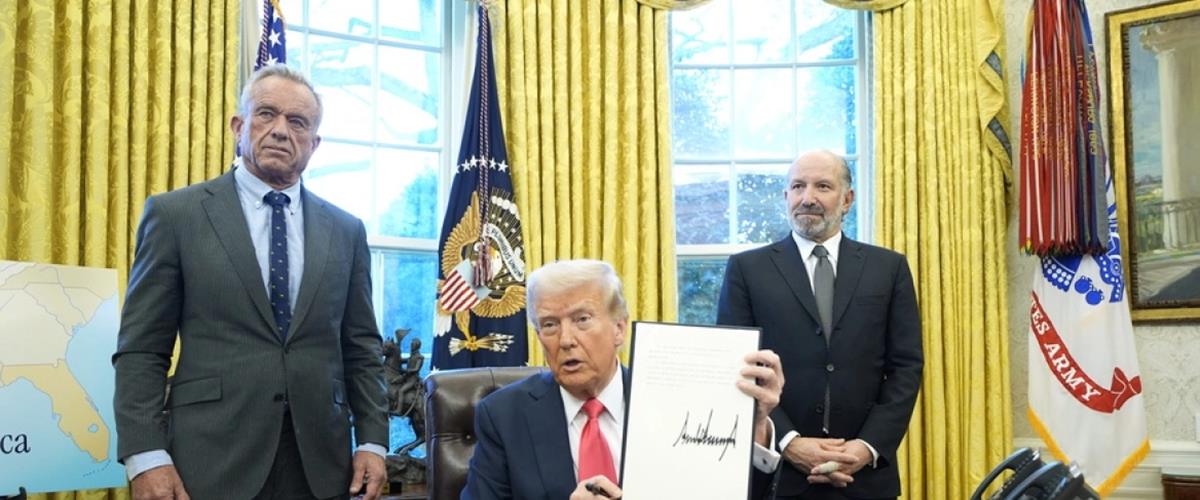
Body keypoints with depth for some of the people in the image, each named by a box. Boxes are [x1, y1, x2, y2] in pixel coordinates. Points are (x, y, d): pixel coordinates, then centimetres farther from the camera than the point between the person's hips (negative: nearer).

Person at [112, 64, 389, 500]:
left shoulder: (346, 231, 11)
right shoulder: (176, 215, 2)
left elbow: (361, 347, 12)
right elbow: (141, 350, -2)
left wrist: (372, 441, 3)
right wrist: (145, 456, -10)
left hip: (320, 464, 3)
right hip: (213, 461, -3)